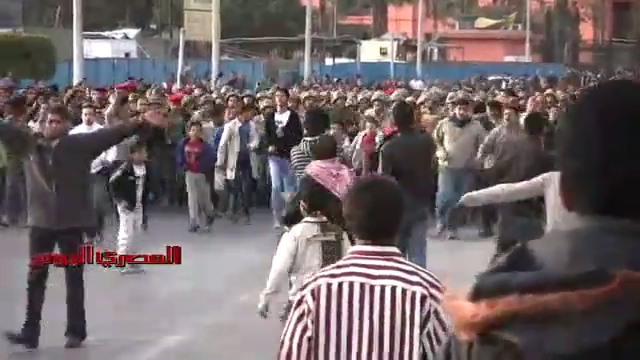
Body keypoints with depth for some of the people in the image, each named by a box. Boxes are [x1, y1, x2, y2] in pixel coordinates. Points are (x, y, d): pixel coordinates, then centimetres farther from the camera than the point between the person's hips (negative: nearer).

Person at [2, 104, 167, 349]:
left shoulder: (80, 145, -3)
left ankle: (76, 331, 19)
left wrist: (143, 123, -19)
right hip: (40, 221, 2)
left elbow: (113, 134, -9)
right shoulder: (29, 145, 4)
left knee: (74, 277, 9)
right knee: (35, 277, 6)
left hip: (71, 221, -2)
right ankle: (30, 332, 13)